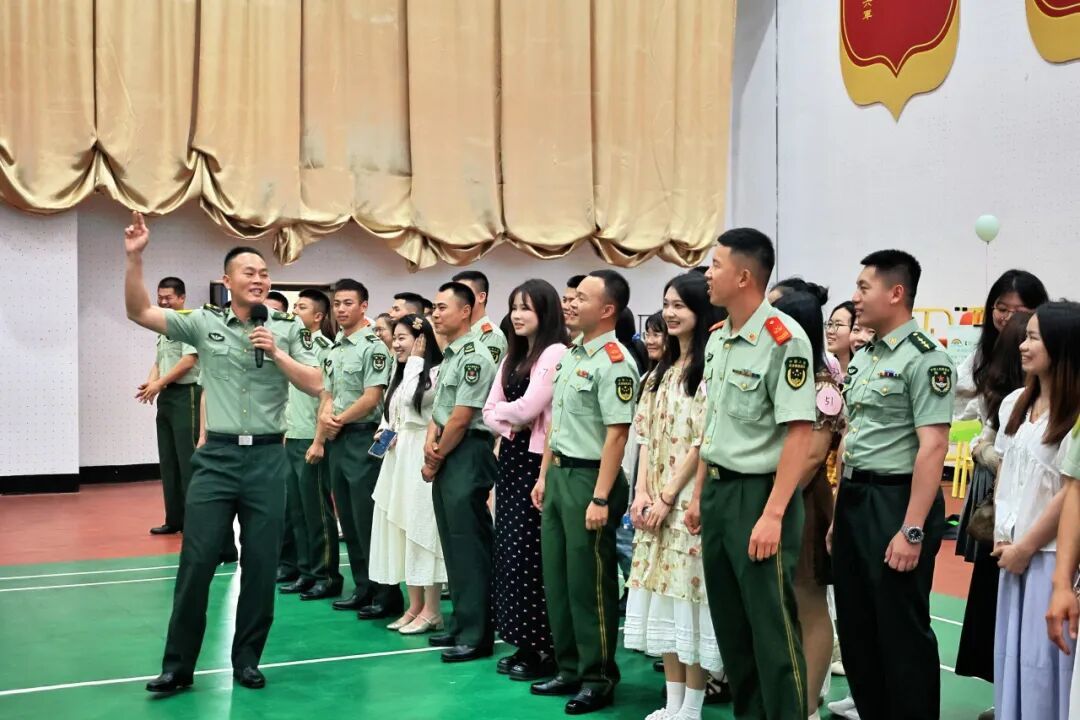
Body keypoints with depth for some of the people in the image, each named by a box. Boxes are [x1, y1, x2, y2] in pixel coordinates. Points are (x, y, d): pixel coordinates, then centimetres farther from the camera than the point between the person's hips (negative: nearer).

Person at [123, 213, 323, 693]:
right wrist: (135, 258, -15)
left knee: (261, 564, 6)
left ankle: (247, 660, 21)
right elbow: (139, 313, -4)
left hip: (267, 458, 1)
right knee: (196, 562, -1)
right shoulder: (205, 323, 2)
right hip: (217, 456, -1)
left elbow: (314, 385, -1)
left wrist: (276, 352, -12)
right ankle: (178, 666, 11)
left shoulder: (287, 330, 4)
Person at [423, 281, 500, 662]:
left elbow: (461, 418, -16)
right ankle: (459, 625, 23)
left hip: (467, 456, -10)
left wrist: (435, 460, -7)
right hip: (445, 457, 10)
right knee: (453, 544, 14)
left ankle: (476, 635, 1)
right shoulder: (449, 356, 16)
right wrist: (430, 439, 0)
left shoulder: (474, 357, -14)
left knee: (470, 546, -6)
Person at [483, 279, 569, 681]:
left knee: (530, 550, -7)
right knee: (509, 547, 9)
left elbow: (527, 408, -19)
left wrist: (500, 410, 0)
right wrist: (508, 425, -9)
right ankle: (524, 644, 18)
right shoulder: (512, 356, 17)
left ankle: (543, 650, 4)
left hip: (537, 460, -9)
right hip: (510, 458, 9)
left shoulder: (555, 353, -10)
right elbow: (489, 411, 11)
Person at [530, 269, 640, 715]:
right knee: (556, 577, 14)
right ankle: (569, 669, 26)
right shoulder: (571, 354, 12)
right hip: (559, 474, 9)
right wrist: (544, 475, 18)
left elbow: (616, 434, -19)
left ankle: (599, 678, 13)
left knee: (589, 582, 0)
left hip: (589, 477, -9)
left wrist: (600, 498, -22)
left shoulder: (614, 362, -15)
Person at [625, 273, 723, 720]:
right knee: (663, 593, 10)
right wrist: (642, 492, 0)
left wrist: (668, 497, -14)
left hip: (691, 499, -8)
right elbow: (646, 436, 12)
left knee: (690, 591, -3)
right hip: (655, 500, 8)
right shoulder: (661, 372, 15)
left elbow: (703, 442, -15)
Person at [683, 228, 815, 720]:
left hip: (758, 493, -8)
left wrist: (773, 514, -21)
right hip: (717, 492, 8)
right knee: (729, 623, 16)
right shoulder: (716, 339, 10)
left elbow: (800, 432, -18)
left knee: (771, 626, 1)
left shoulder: (784, 340, -15)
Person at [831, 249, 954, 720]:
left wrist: (913, 530, -21)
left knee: (902, 631, 1)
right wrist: (839, 508, 16)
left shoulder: (924, 358, -13)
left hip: (895, 500, -9)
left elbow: (932, 447, -18)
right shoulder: (862, 358, 13)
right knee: (855, 626, 15)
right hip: (853, 500, 9)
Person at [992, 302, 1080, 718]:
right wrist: (1003, 539, 5)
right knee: (1011, 654, 14)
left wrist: (1026, 547, -9)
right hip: (1014, 551, 7)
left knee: (1043, 660, -1)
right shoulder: (1014, 403, 9)